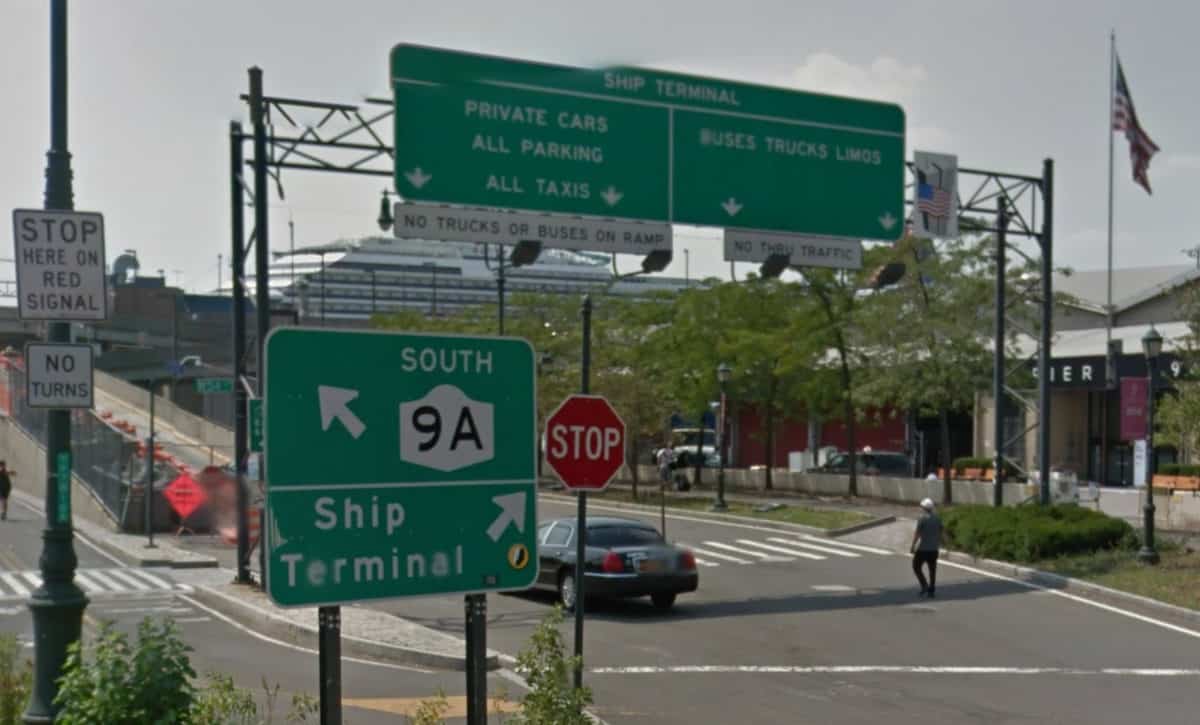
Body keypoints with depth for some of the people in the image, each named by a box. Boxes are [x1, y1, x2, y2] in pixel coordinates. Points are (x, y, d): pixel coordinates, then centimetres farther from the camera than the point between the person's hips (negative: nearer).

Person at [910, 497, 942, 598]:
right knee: (932, 570, 10)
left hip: (922, 548, -5)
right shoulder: (937, 518, 4)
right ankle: (931, 591, 10)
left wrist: (912, 546, -8)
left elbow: (916, 533, -15)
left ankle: (924, 586, -4)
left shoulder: (922, 519, -14)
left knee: (916, 567, 9)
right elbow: (940, 533, 9)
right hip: (933, 548, 5)